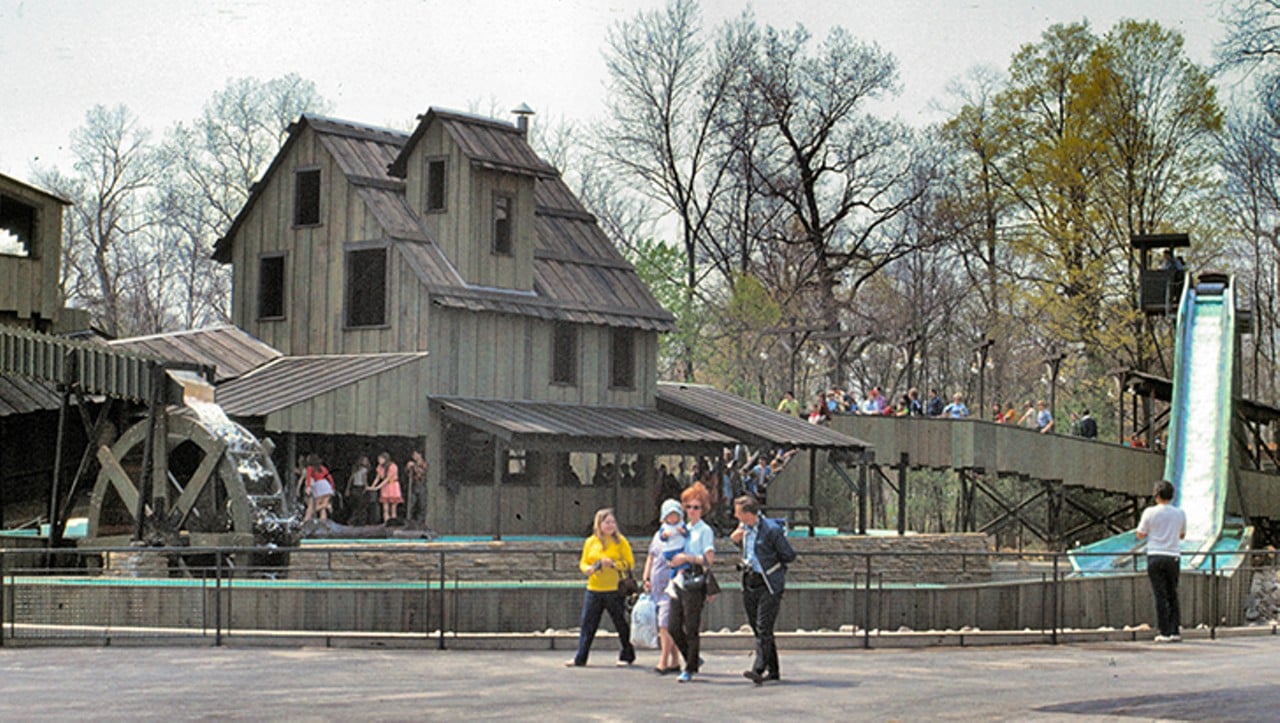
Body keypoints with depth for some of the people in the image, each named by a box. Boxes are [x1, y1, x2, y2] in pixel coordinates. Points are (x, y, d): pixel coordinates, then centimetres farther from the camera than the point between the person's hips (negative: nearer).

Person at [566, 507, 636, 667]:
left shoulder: (620, 541, -1)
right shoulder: (590, 542, 8)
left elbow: (630, 563, -4)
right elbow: (583, 562, 14)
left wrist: (613, 564, -19)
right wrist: (587, 569, -8)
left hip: (615, 590, -3)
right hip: (593, 590, 3)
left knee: (621, 624, 5)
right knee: (587, 625, 2)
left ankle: (627, 656, 20)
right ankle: (580, 658, 6)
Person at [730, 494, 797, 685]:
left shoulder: (771, 530, -15)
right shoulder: (744, 527, 7)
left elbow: (790, 556, -10)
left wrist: (769, 561, -2)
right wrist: (736, 539, 5)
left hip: (769, 584, -8)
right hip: (750, 582, 8)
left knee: (764, 628, -13)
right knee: (758, 629, 11)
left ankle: (758, 670, -18)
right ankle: (773, 671, 20)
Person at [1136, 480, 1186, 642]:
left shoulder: (1150, 512, -5)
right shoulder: (1180, 513, 3)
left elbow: (1140, 535, 2)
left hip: (1155, 556, -2)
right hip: (1174, 556, 3)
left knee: (1160, 596, -1)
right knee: (1173, 595, 12)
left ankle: (1165, 632, -3)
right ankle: (1176, 630, 7)